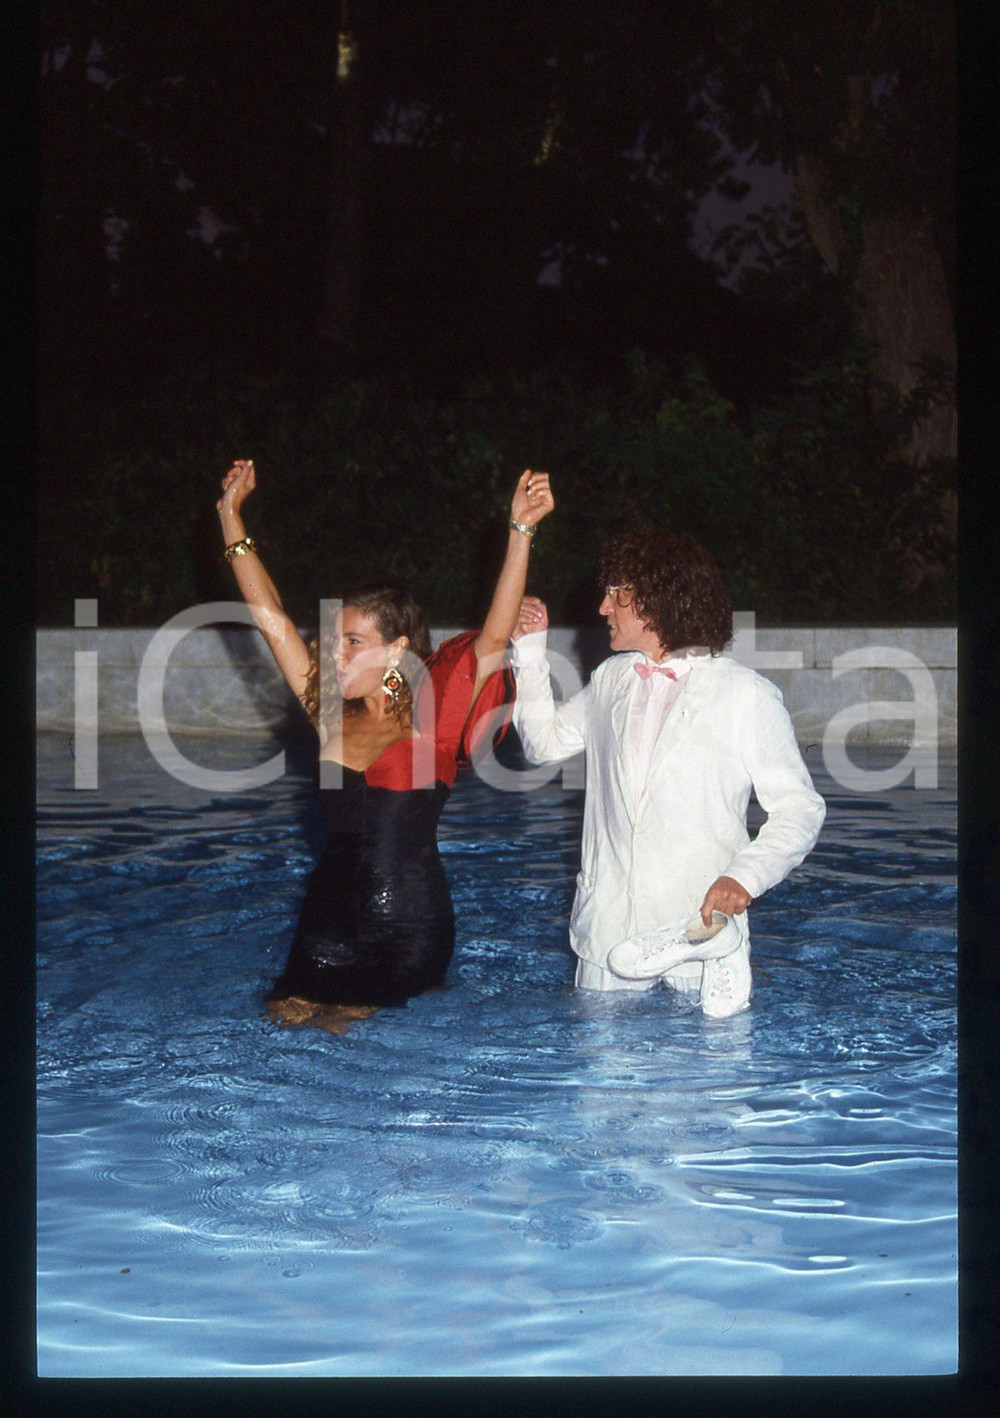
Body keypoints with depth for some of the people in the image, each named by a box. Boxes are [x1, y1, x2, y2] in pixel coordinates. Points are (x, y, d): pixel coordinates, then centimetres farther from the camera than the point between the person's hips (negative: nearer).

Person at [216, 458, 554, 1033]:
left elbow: (494, 637, -20)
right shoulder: (334, 717, 4)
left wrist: (522, 531, -28)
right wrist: (231, 516, 9)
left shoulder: (431, 720, -9)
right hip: (331, 916, 5)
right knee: (289, 1023, 3)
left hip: (409, 926, -5)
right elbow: (272, 616, 7)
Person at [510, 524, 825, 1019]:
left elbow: (800, 808, -4)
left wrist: (745, 876, -20)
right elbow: (543, 742, 27)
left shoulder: (746, 695, -4)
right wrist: (530, 647, 18)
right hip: (608, 932, 4)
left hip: (703, 927, -4)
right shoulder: (611, 680, 13)